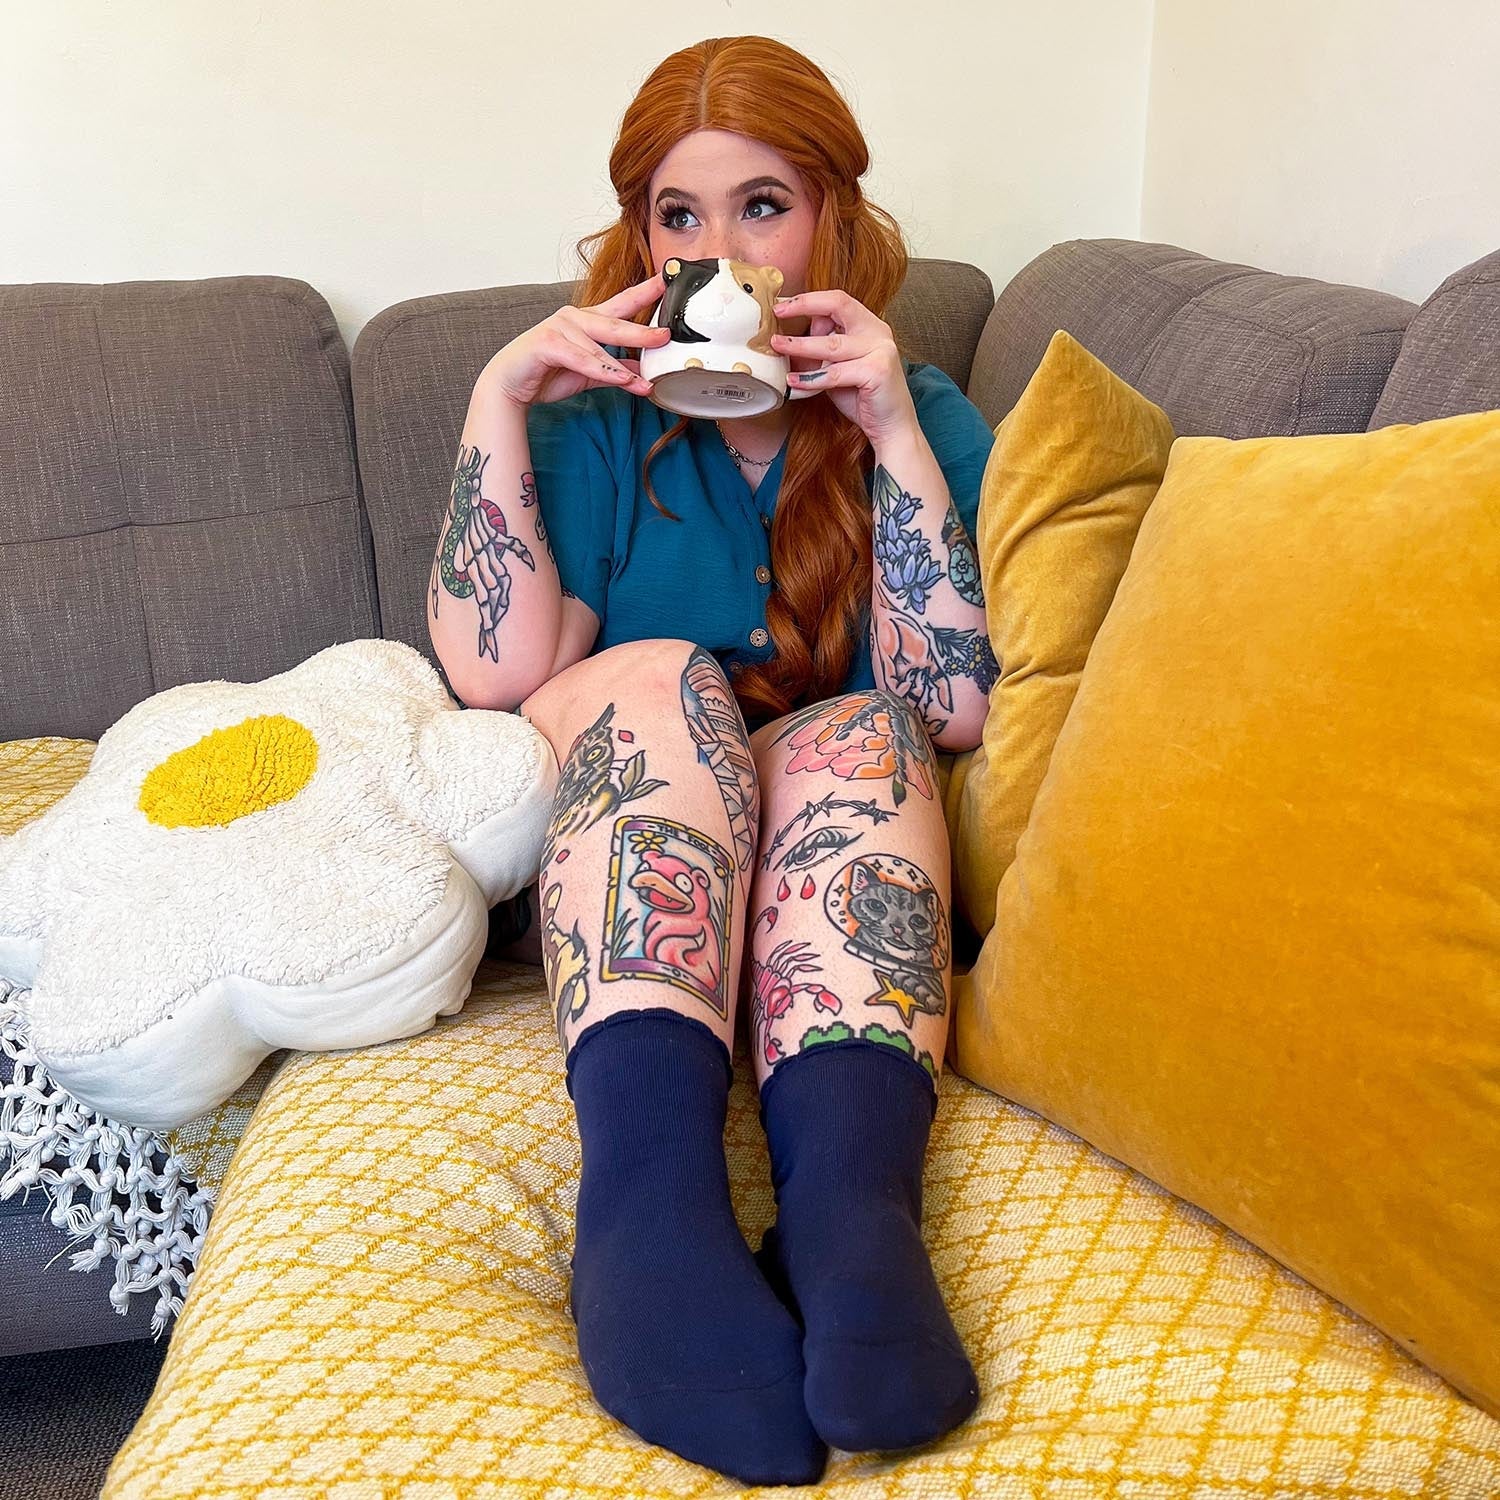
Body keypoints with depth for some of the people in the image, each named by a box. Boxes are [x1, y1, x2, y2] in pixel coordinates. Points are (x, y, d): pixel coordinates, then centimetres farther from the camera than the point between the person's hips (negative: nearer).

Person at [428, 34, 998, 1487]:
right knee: (665, 677, -28)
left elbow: (954, 709, -9)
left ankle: (850, 1195, -51)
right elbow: (495, 673, -8)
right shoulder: (600, 415, 7)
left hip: (836, 858, 0)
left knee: (862, 733, -29)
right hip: (608, 859, 0)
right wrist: (497, 400, -10)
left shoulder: (924, 415, 6)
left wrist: (895, 436, -14)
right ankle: (652, 1188, -50)